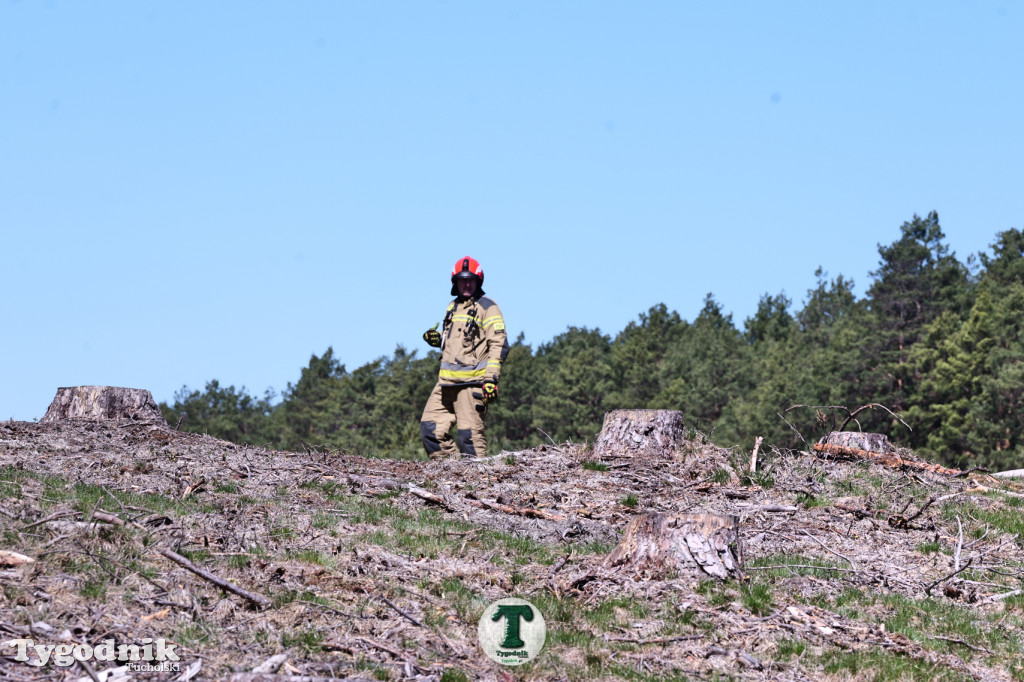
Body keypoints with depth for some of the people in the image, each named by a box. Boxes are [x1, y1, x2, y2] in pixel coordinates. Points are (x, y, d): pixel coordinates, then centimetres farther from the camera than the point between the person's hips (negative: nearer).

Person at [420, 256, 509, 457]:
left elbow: (499, 344, -9)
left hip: (472, 382, -8)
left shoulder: (487, 308, -2)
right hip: (447, 381, 8)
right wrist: (437, 339, 10)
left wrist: (491, 378, -19)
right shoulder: (453, 307, 21)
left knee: (469, 434, -10)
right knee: (430, 428, 3)